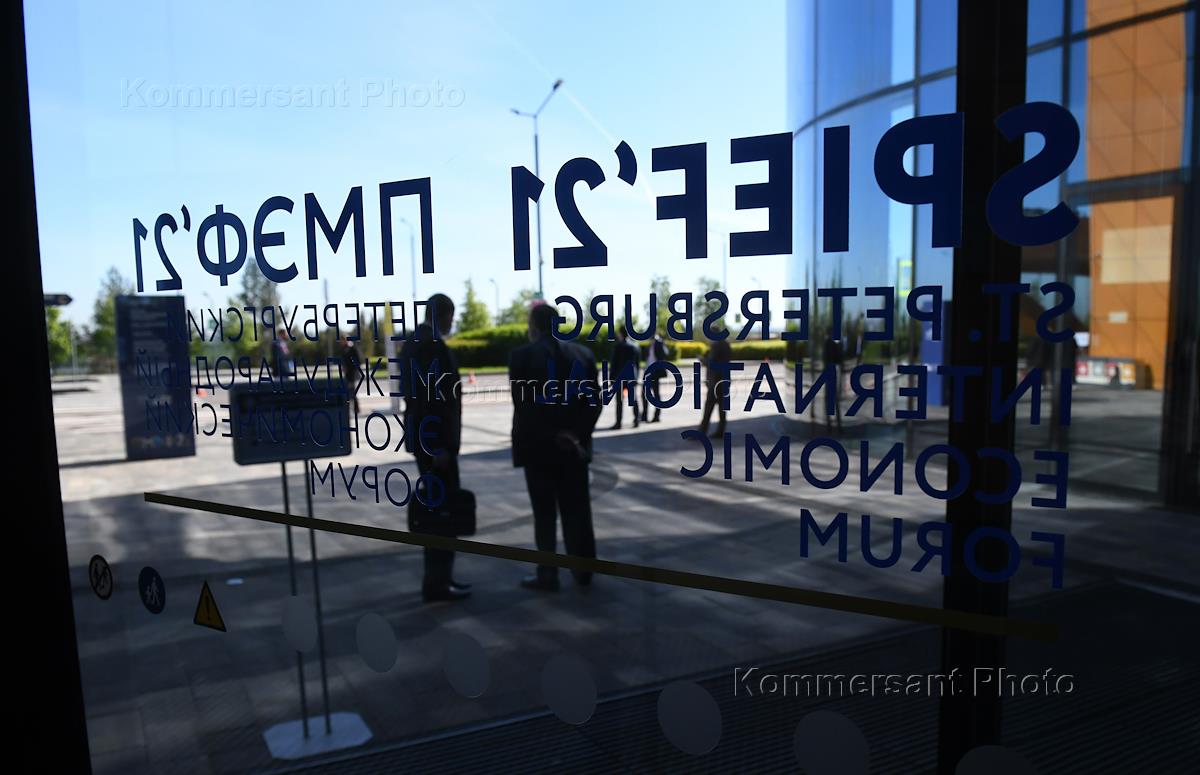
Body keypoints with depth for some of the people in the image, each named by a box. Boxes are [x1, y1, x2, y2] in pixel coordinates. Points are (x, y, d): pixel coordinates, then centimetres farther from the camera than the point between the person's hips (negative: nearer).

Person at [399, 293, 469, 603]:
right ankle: (437, 583, 3)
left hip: (423, 438, 10)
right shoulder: (433, 345, -17)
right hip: (434, 439, -10)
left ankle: (437, 577, 23)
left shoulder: (412, 342, 14)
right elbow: (433, 398, -23)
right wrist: (440, 446, -21)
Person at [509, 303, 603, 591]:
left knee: (545, 512, 5)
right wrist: (576, 434, -5)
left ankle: (548, 573, 9)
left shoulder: (522, 355, -7)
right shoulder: (583, 354, 5)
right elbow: (595, 401, -1)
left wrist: (550, 436, -8)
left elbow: (523, 405, -12)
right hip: (574, 446, 4)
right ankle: (583, 570, 16)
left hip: (538, 446, -3)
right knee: (577, 509, 10)